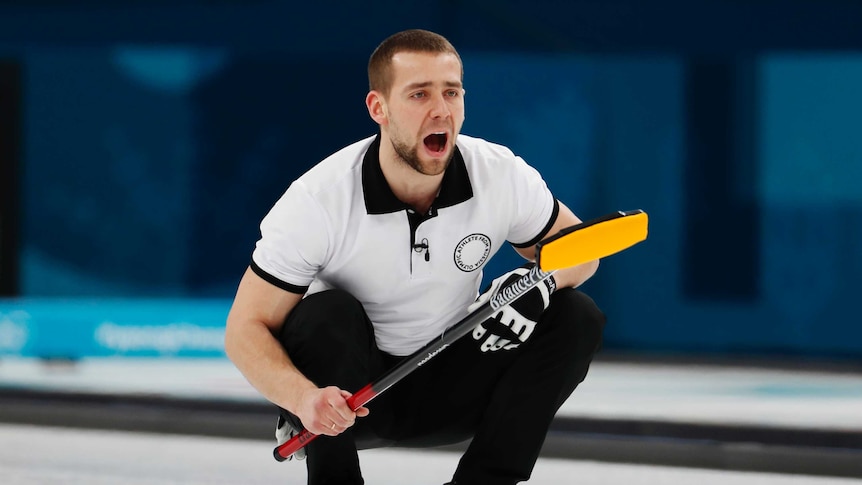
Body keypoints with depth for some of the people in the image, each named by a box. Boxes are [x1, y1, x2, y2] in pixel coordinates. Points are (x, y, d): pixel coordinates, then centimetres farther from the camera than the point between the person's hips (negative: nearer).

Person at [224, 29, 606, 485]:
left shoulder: (502, 176, -14)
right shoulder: (318, 201, -23)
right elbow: (246, 327, -20)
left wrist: (542, 282, -23)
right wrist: (302, 396, -40)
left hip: (449, 392, 3)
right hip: (349, 394, -3)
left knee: (575, 318, -15)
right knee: (326, 315, -33)